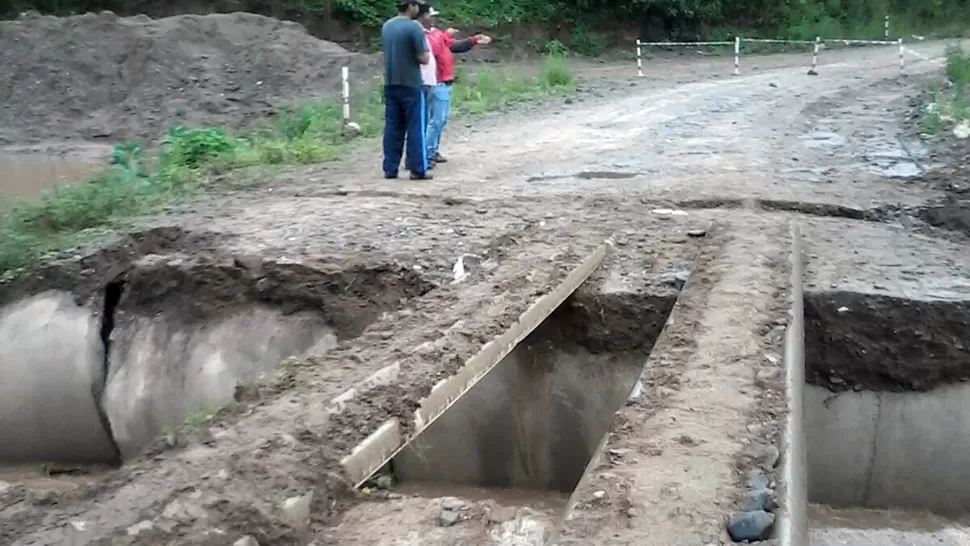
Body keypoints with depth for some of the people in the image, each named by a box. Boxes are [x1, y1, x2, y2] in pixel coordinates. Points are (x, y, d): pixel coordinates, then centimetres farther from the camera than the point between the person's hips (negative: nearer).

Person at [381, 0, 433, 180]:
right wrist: (424, 41, 5)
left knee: (392, 128, 9)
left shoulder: (386, 26, 9)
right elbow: (424, 59, -14)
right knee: (416, 128, 0)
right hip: (411, 85, -6)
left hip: (390, 85, 6)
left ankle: (390, 169, 9)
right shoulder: (414, 27, -13)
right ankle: (418, 170, 2)